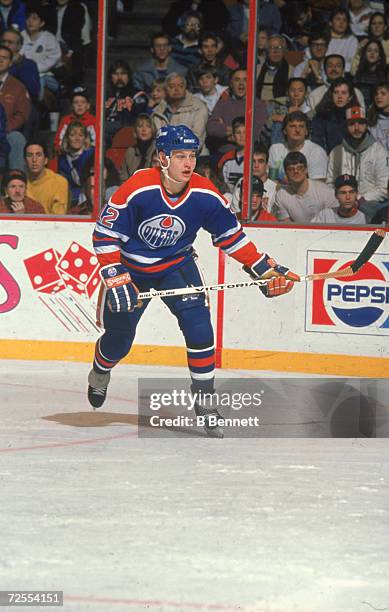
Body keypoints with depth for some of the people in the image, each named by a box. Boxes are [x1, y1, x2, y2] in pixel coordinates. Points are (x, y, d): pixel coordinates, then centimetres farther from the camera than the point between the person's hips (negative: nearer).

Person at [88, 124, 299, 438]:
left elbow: (231, 234, -2)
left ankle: (204, 398, -7)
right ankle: (100, 372, 45)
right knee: (119, 337, 9)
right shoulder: (136, 189, -29)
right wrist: (116, 280, -29)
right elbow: (105, 235, -22)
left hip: (177, 264, 2)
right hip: (130, 267, -2)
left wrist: (265, 268, -6)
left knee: (198, 323, -19)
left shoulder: (205, 194, -18)